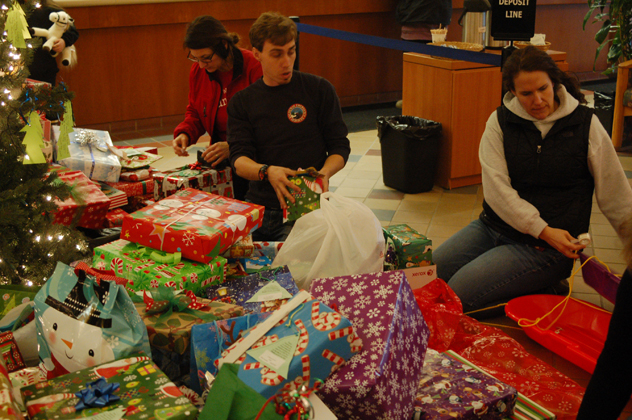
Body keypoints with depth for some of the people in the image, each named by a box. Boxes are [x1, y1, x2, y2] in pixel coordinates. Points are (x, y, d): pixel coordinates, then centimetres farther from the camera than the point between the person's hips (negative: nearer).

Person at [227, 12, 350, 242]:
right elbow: (239, 158, 0)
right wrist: (266, 171, -23)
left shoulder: (320, 90, 5)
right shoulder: (241, 102, 10)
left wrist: (324, 173, -16)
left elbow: (340, 147, 7)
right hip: (258, 204, 2)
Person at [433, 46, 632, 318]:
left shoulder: (585, 124, -4)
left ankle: (541, 296, 5)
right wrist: (543, 230, -19)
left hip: (548, 248, -4)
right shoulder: (500, 121, 0)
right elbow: (496, 187, -11)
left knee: (458, 294, -19)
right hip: (494, 226, 5)